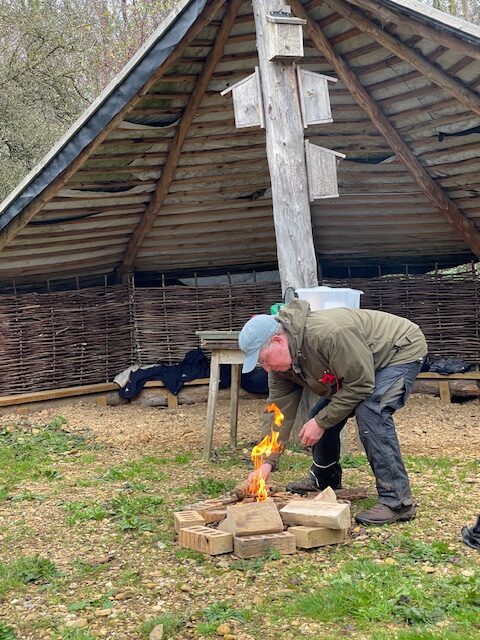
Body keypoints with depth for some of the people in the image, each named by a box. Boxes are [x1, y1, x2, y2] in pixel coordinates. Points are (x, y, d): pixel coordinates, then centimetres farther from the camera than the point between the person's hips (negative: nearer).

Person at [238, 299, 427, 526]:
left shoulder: (329, 334, -39)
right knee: (322, 414, 4)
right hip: (357, 364, 9)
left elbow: (362, 384, -33)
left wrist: (321, 421, -27)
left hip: (402, 350, -8)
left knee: (370, 411, -28)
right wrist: (267, 462, -16)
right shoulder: (280, 362, -11)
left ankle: (397, 501, -23)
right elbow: (278, 411, -9)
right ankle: (324, 478, 30)